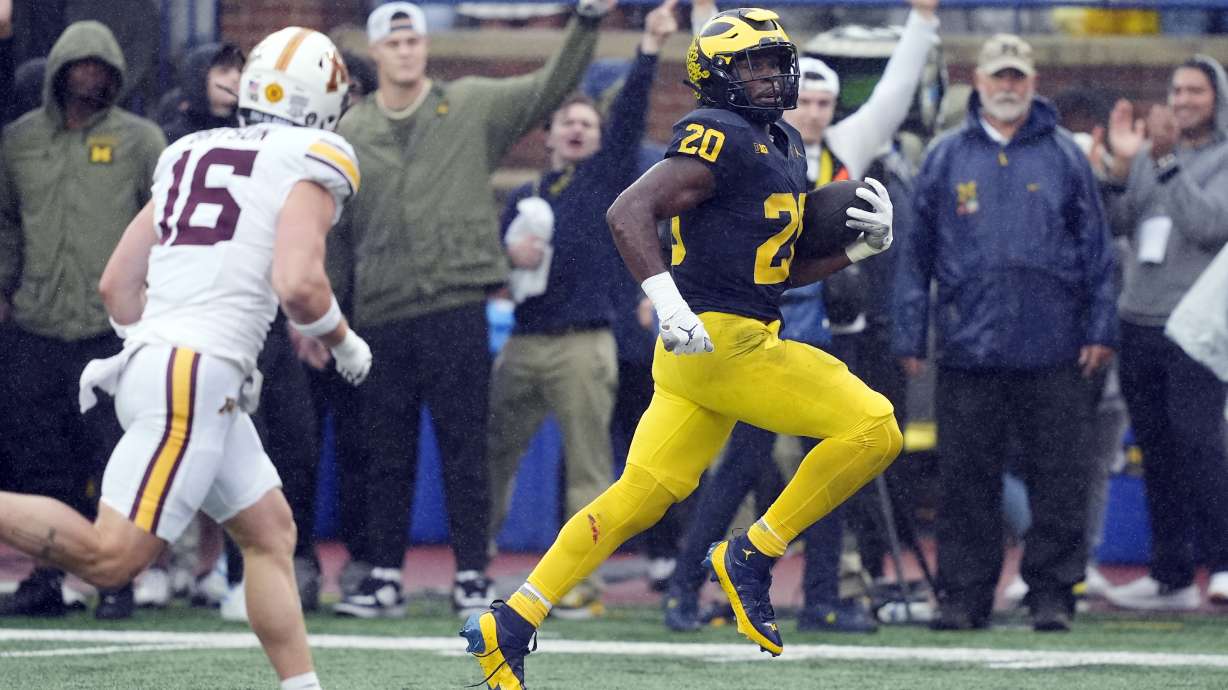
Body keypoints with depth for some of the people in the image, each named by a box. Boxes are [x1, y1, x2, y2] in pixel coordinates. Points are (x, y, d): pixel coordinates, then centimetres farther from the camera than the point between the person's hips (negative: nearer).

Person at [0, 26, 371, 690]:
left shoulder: (190, 156, 19)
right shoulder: (308, 166, -2)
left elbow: (116, 285, 18)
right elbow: (298, 285, -15)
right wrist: (345, 344, 3)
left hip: (147, 360, 9)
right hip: (195, 378, -9)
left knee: (271, 533, 14)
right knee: (111, 555, -13)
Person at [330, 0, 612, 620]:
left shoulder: (473, 107, 6)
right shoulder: (352, 132, 10)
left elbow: (550, 87, -2)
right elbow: (335, 228, 14)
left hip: (456, 306, -2)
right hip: (382, 313, 2)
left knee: (463, 446, -2)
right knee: (387, 452, 6)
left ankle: (472, 577, 2)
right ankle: (384, 579, 12)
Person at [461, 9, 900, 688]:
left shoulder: (782, 147, 20)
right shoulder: (720, 139, -10)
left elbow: (782, 269, 25)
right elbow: (628, 212, -20)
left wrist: (861, 245, 12)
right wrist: (668, 301, -30)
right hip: (722, 341, -9)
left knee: (635, 501, 7)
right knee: (873, 430, -10)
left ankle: (508, 626, 6)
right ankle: (751, 555, -3)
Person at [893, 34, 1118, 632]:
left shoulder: (1063, 155, 8)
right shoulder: (946, 158, 8)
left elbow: (1095, 246, 8)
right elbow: (915, 252, 8)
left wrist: (1100, 329, 1)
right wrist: (909, 336, 2)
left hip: (1053, 354, 0)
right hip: (969, 350, 1)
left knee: (1058, 477, 0)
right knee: (966, 480, 2)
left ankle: (1052, 592, 6)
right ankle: (963, 594, 7)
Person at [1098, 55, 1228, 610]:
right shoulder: (1148, 154, 15)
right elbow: (1114, 224, 7)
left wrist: (1166, 162, -19)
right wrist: (1122, 164, -7)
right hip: (1140, 322, 6)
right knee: (1157, 452, 8)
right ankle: (1170, 575, 13)